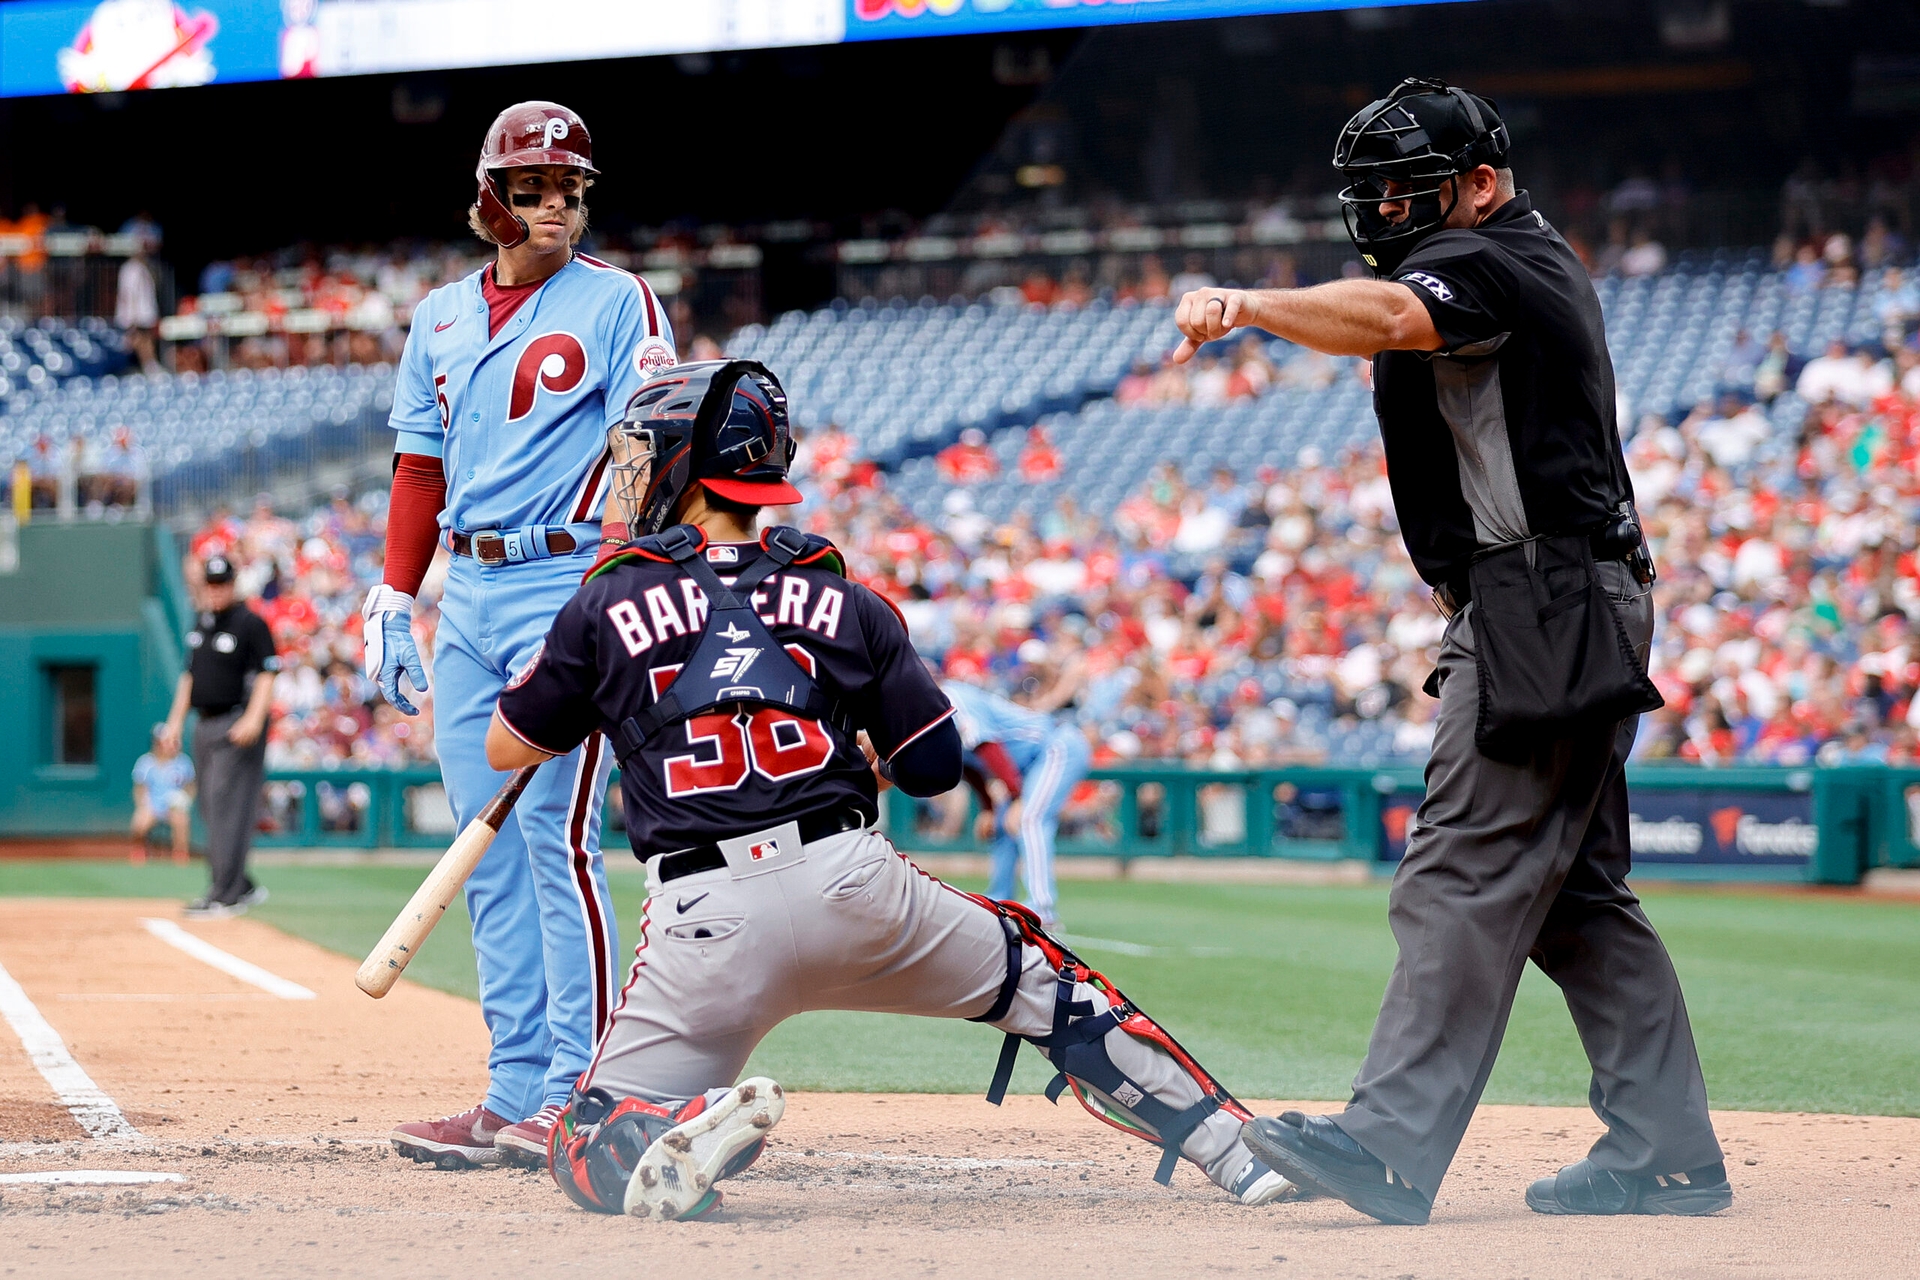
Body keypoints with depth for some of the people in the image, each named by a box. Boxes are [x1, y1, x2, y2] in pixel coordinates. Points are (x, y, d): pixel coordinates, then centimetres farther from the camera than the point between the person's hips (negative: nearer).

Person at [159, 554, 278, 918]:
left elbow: (266, 675, -12)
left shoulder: (251, 623, -7)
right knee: (211, 810, 9)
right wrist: (175, 722, 19)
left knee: (227, 807, -12)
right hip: (205, 725, 8)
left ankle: (225, 895, -12)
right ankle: (243, 887, 18)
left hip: (237, 724, -8)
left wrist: (253, 719, -24)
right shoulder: (200, 622, 17)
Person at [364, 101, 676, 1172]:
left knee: (557, 833, -12)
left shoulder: (619, 303, -1)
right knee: (488, 845, 5)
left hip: (568, 587, -6)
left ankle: (580, 1093, -10)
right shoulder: (442, 319, 16)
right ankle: (517, 1089, 9)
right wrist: (394, 598, 11)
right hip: (467, 595, 6)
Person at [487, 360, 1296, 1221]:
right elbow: (936, 765, 14)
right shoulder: (841, 600, 13)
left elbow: (506, 749, 18)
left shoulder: (607, 606, 7)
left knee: (593, 1146, 7)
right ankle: (1235, 1150, 19)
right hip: (854, 887, 2)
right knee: (1037, 980, 24)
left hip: (703, 918, -2)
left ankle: (695, 1130, -27)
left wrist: (558, 653, 34)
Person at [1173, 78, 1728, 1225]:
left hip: (1540, 614, -11)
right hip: (1587, 607, 11)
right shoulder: (1550, 264, 21)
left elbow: (1390, 318, -33)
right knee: (1578, 895, 12)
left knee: (1465, 879, -15)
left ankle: (1392, 1149, -19)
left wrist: (1250, 304, -47)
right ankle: (1668, 1156, 13)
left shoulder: (1482, 262, -12)